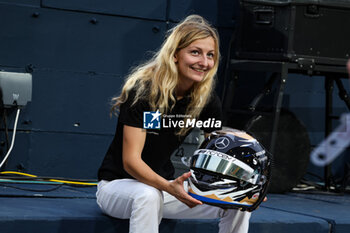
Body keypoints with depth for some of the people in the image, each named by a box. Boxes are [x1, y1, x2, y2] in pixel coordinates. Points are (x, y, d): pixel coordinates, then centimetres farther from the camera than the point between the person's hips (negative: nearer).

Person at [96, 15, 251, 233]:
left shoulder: (208, 101, -3)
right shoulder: (143, 90, -20)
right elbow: (131, 160, -26)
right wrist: (169, 187, -43)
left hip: (168, 184, 6)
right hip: (119, 184, -6)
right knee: (148, 196, -39)